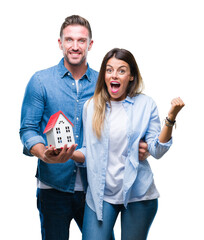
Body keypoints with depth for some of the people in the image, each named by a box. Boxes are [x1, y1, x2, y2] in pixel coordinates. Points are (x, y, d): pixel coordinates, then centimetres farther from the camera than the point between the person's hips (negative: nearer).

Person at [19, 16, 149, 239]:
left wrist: (136, 148, -10)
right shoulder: (40, 81, -1)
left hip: (94, 186, 2)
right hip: (54, 186, -2)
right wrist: (44, 153, -25)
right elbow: (28, 129, -4)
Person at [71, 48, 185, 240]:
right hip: (100, 194, 1)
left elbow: (156, 151, -5)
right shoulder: (91, 106, 5)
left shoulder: (145, 104, 0)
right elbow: (88, 152, 9)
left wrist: (171, 118, -16)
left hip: (137, 195, -1)